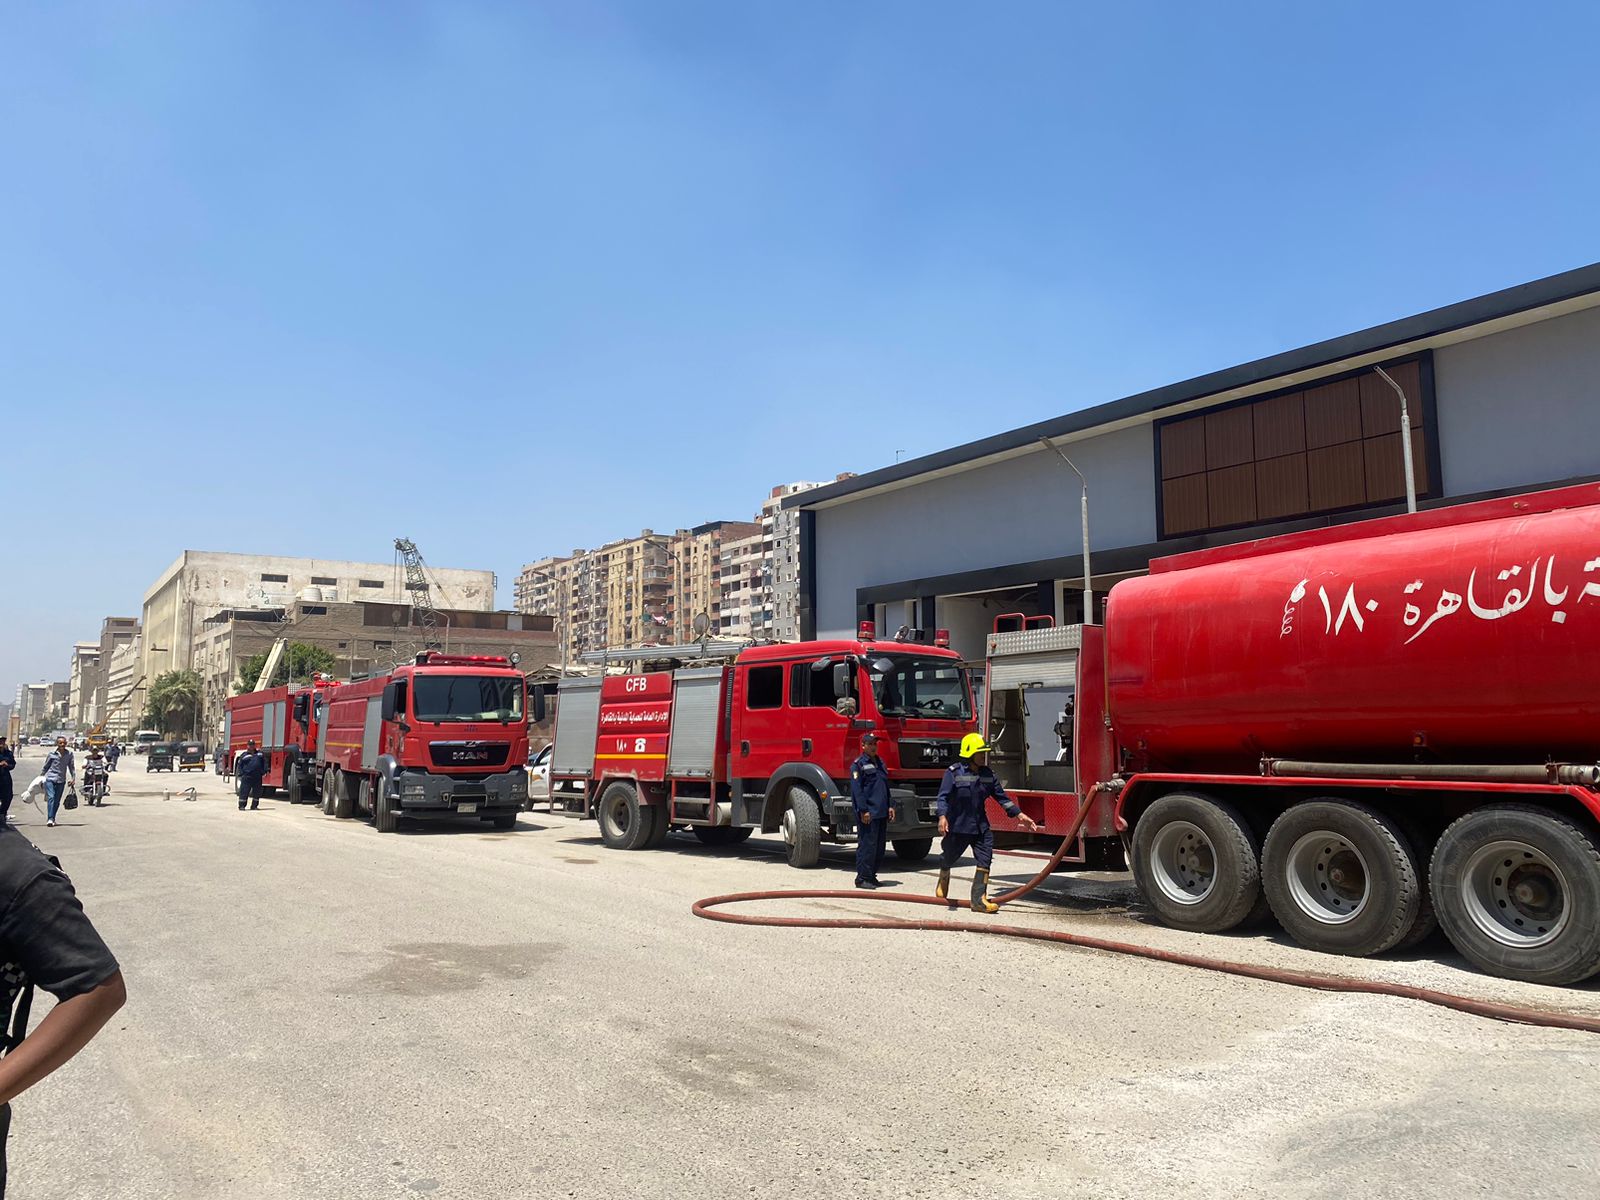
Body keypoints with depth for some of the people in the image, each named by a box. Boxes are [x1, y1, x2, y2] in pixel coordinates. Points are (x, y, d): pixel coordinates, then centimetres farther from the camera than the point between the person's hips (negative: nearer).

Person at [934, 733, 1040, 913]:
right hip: (958, 826, -4)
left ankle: (979, 899, -2)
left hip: (981, 827, 4)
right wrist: (943, 817, -35)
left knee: (985, 861, -7)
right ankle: (942, 883, 46)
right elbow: (943, 796, -19)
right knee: (949, 858, 14)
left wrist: (1020, 815, 6)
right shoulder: (954, 772, -12)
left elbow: (1002, 797, 10)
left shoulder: (987, 774, 6)